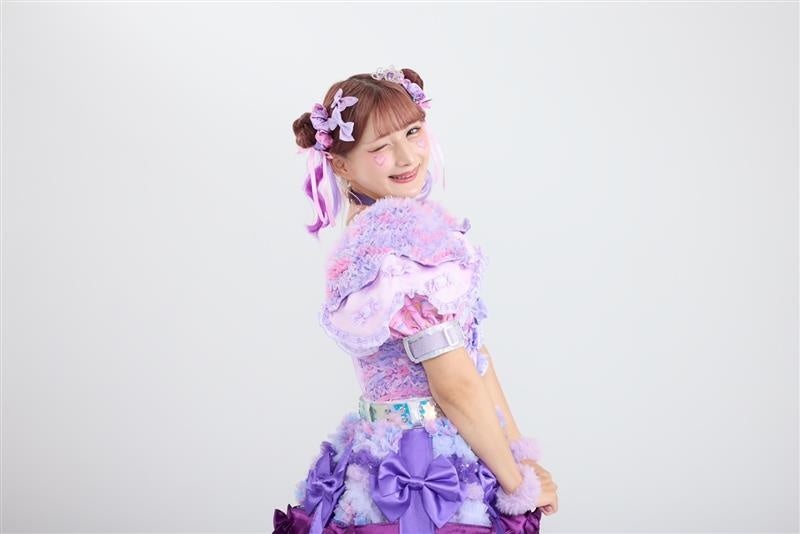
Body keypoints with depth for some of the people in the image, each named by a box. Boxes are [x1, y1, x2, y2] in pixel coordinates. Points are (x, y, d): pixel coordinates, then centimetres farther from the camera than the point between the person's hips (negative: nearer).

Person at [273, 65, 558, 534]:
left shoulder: (369, 230, 8)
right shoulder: (406, 225, -20)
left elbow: (472, 350, 8)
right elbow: (455, 383, -20)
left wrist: (521, 451, 7)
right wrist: (518, 482, -9)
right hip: (431, 471, -9)